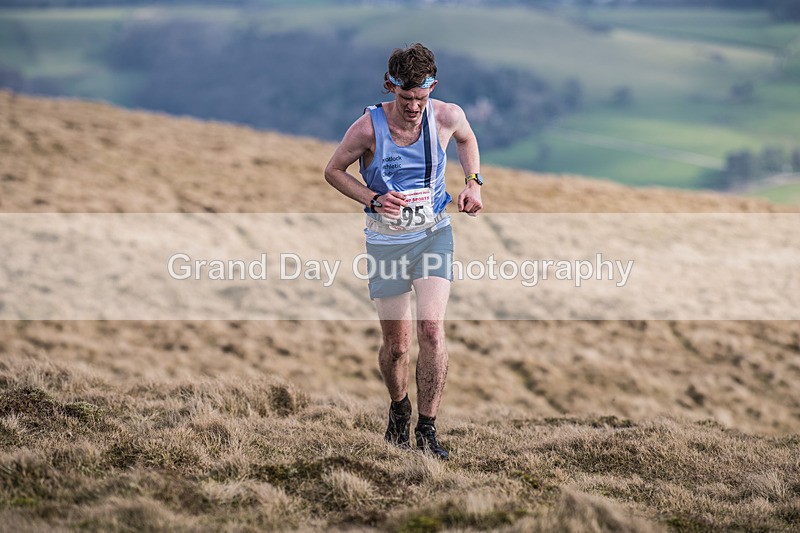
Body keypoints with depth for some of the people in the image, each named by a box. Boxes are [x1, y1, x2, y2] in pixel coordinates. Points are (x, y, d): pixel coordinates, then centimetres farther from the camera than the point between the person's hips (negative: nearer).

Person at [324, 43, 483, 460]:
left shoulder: (447, 117, -9)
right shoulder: (368, 128, -17)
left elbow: (467, 139, 16)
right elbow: (333, 171, -1)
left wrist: (473, 182, 2)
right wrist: (374, 200, -15)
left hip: (433, 233, 1)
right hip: (386, 239, -1)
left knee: (432, 329, -17)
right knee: (396, 345, 5)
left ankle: (427, 429, -7)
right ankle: (399, 409, 37)